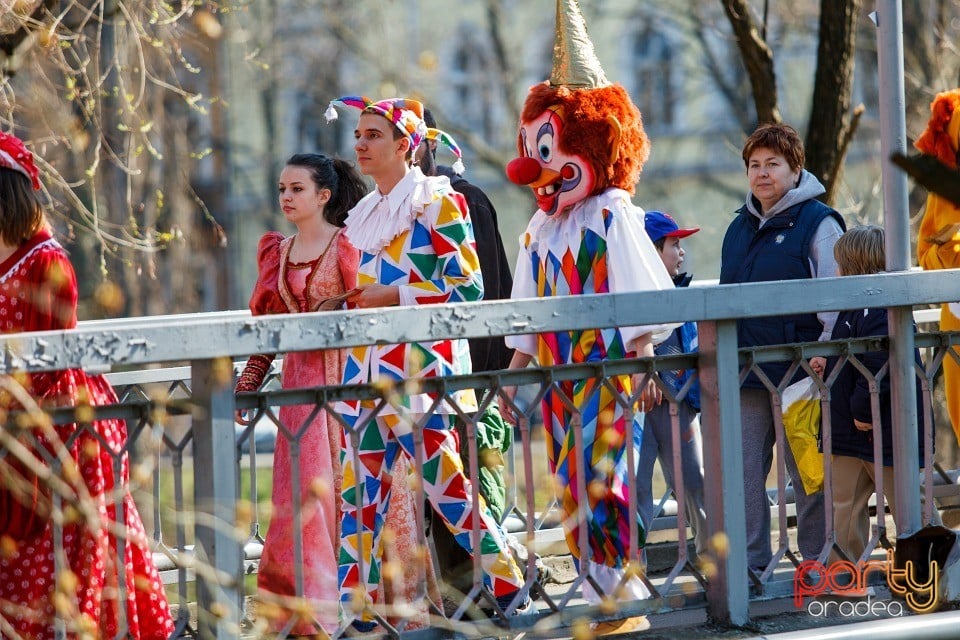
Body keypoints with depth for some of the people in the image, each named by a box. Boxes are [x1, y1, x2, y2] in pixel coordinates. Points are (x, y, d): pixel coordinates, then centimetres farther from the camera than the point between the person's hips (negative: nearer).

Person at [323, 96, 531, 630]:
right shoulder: (364, 215, 19)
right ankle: (357, 607, 4)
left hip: (421, 362, -7)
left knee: (444, 481, -8)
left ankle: (510, 585, 5)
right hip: (369, 364, 7)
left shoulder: (438, 203, -3)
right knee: (361, 488, 2)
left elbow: (468, 286, -9)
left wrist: (394, 296, -14)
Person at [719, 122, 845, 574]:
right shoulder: (739, 228, 17)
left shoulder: (817, 223, -2)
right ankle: (749, 561, 7)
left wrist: (827, 347, -19)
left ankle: (816, 561, 7)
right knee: (742, 468, 2)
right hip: (743, 368, 6)